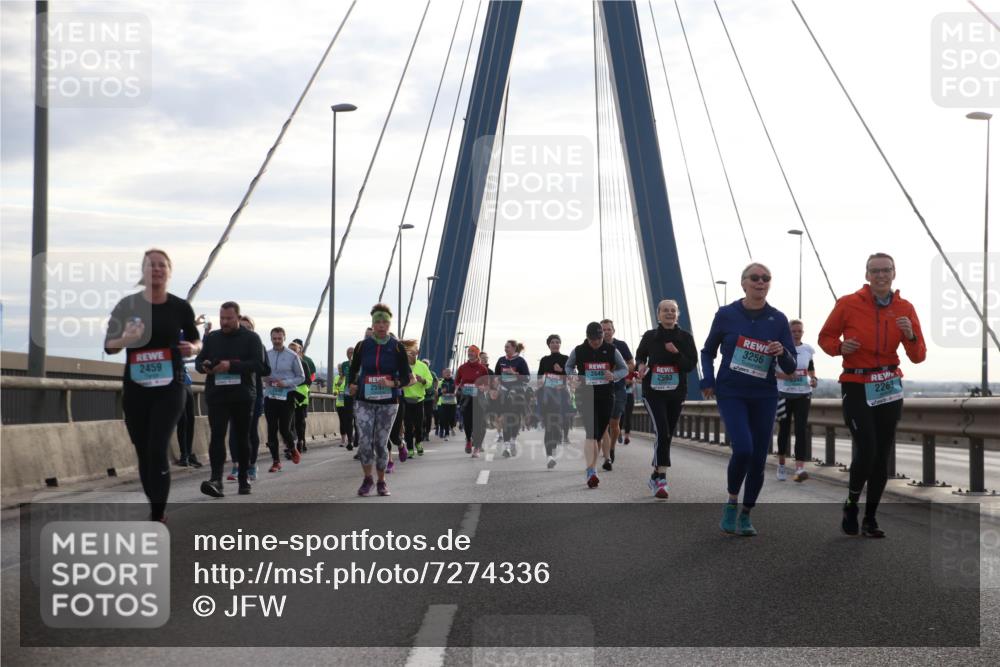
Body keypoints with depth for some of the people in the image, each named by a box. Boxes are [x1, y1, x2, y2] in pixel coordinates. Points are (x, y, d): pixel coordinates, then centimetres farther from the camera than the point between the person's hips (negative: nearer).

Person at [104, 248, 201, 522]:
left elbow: (195, 340, 14)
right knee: (143, 452, 9)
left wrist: (193, 348, -10)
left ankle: (157, 519, -14)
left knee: (158, 450, -14)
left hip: (169, 387, -2)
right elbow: (108, 346, 0)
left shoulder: (180, 307, -1)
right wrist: (126, 339, -22)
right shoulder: (127, 305, -2)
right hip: (135, 387, 2)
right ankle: (156, 508, 25)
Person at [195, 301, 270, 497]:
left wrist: (231, 366, -20)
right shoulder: (211, 338, 13)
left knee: (242, 438, 8)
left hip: (243, 395, -1)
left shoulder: (251, 338, 2)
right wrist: (204, 367, -8)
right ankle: (216, 480, -23)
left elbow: (259, 365, -9)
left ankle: (244, 479, 20)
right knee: (217, 435, -13)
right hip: (216, 394, 1)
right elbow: (198, 360, 17)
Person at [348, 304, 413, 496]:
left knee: (381, 442, 3)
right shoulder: (362, 346, 2)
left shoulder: (397, 347, -2)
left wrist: (392, 383, -20)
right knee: (364, 442, -9)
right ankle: (367, 479, 10)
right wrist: (352, 385, -5)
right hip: (364, 401, 1)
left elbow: (406, 378, -2)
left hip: (388, 402, -1)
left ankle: (381, 481, 19)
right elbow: (353, 370, 14)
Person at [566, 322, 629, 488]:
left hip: (606, 397, 2)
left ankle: (592, 468, 26)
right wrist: (574, 376, -4)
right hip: (586, 395, -2)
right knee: (591, 432, -18)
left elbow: (625, 369, 10)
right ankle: (591, 472, -25)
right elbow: (569, 366, 18)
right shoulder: (578, 351, 1)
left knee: (599, 435, 10)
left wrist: (614, 376, -11)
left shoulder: (612, 350, 2)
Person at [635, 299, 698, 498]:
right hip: (653, 392, -2)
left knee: (667, 435, 11)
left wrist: (677, 353, -21)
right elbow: (640, 355, 17)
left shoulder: (685, 337, 0)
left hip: (677, 393, 3)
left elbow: (691, 365, -4)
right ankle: (661, 479, -17)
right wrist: (641, 365, -5)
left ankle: (656, 476, 28)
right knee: (662, 433, -18)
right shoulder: (650, 336, 0)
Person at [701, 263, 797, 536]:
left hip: (764, 396, 2)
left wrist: (782, 353, -21)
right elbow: (708, 351, 11)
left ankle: (746, 515, 22)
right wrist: (708, 382, -2)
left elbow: (791, 368, 0)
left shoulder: (778, 319, 0)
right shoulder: (726, 314, -3)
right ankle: (732, 502, 3)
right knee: (743, 448, -21)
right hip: (731, 393, -2)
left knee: (759, 457, 3)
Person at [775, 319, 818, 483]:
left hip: (803, 394, 2)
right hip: (784, 394, -1)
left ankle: (800, 469, -20)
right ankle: (781, 465, 26)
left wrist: (813, 379, 0)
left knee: (802, 430, -11)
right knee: (784, 430, 6)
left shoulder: (807, 349, 6)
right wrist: (783, 375, -20)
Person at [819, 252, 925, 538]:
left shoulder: (905, 309, 1)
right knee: (866, 450, -16)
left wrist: (911, 336, -19)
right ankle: (851, 506, 9)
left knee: (882, 457, 6)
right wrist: (840, 347, -16)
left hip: (889, 388, 4)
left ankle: (870, 519, 19)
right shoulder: (848, 304, -7)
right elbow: (825, 337, 6)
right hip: (856, 387, -3)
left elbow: (918, 356, 1)